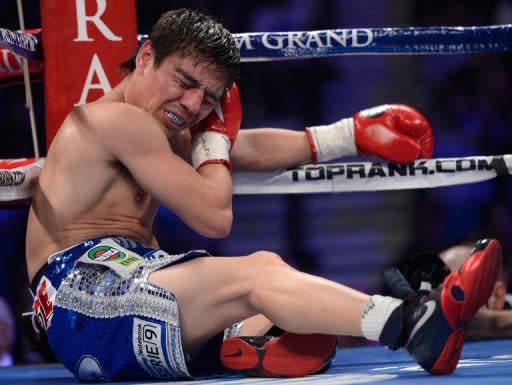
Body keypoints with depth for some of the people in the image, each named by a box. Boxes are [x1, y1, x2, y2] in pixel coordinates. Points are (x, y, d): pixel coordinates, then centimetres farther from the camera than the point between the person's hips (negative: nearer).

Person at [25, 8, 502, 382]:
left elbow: (248, 148, 29)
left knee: (265, 266, -6)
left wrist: (353, 134, 29)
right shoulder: (119, 118, -9)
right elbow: (215, 217, -9)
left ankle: (244, 345, -40)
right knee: (257, 276, -25)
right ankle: (418, 325, -41)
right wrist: (214, 135, 9)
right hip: (81, 295, -10)